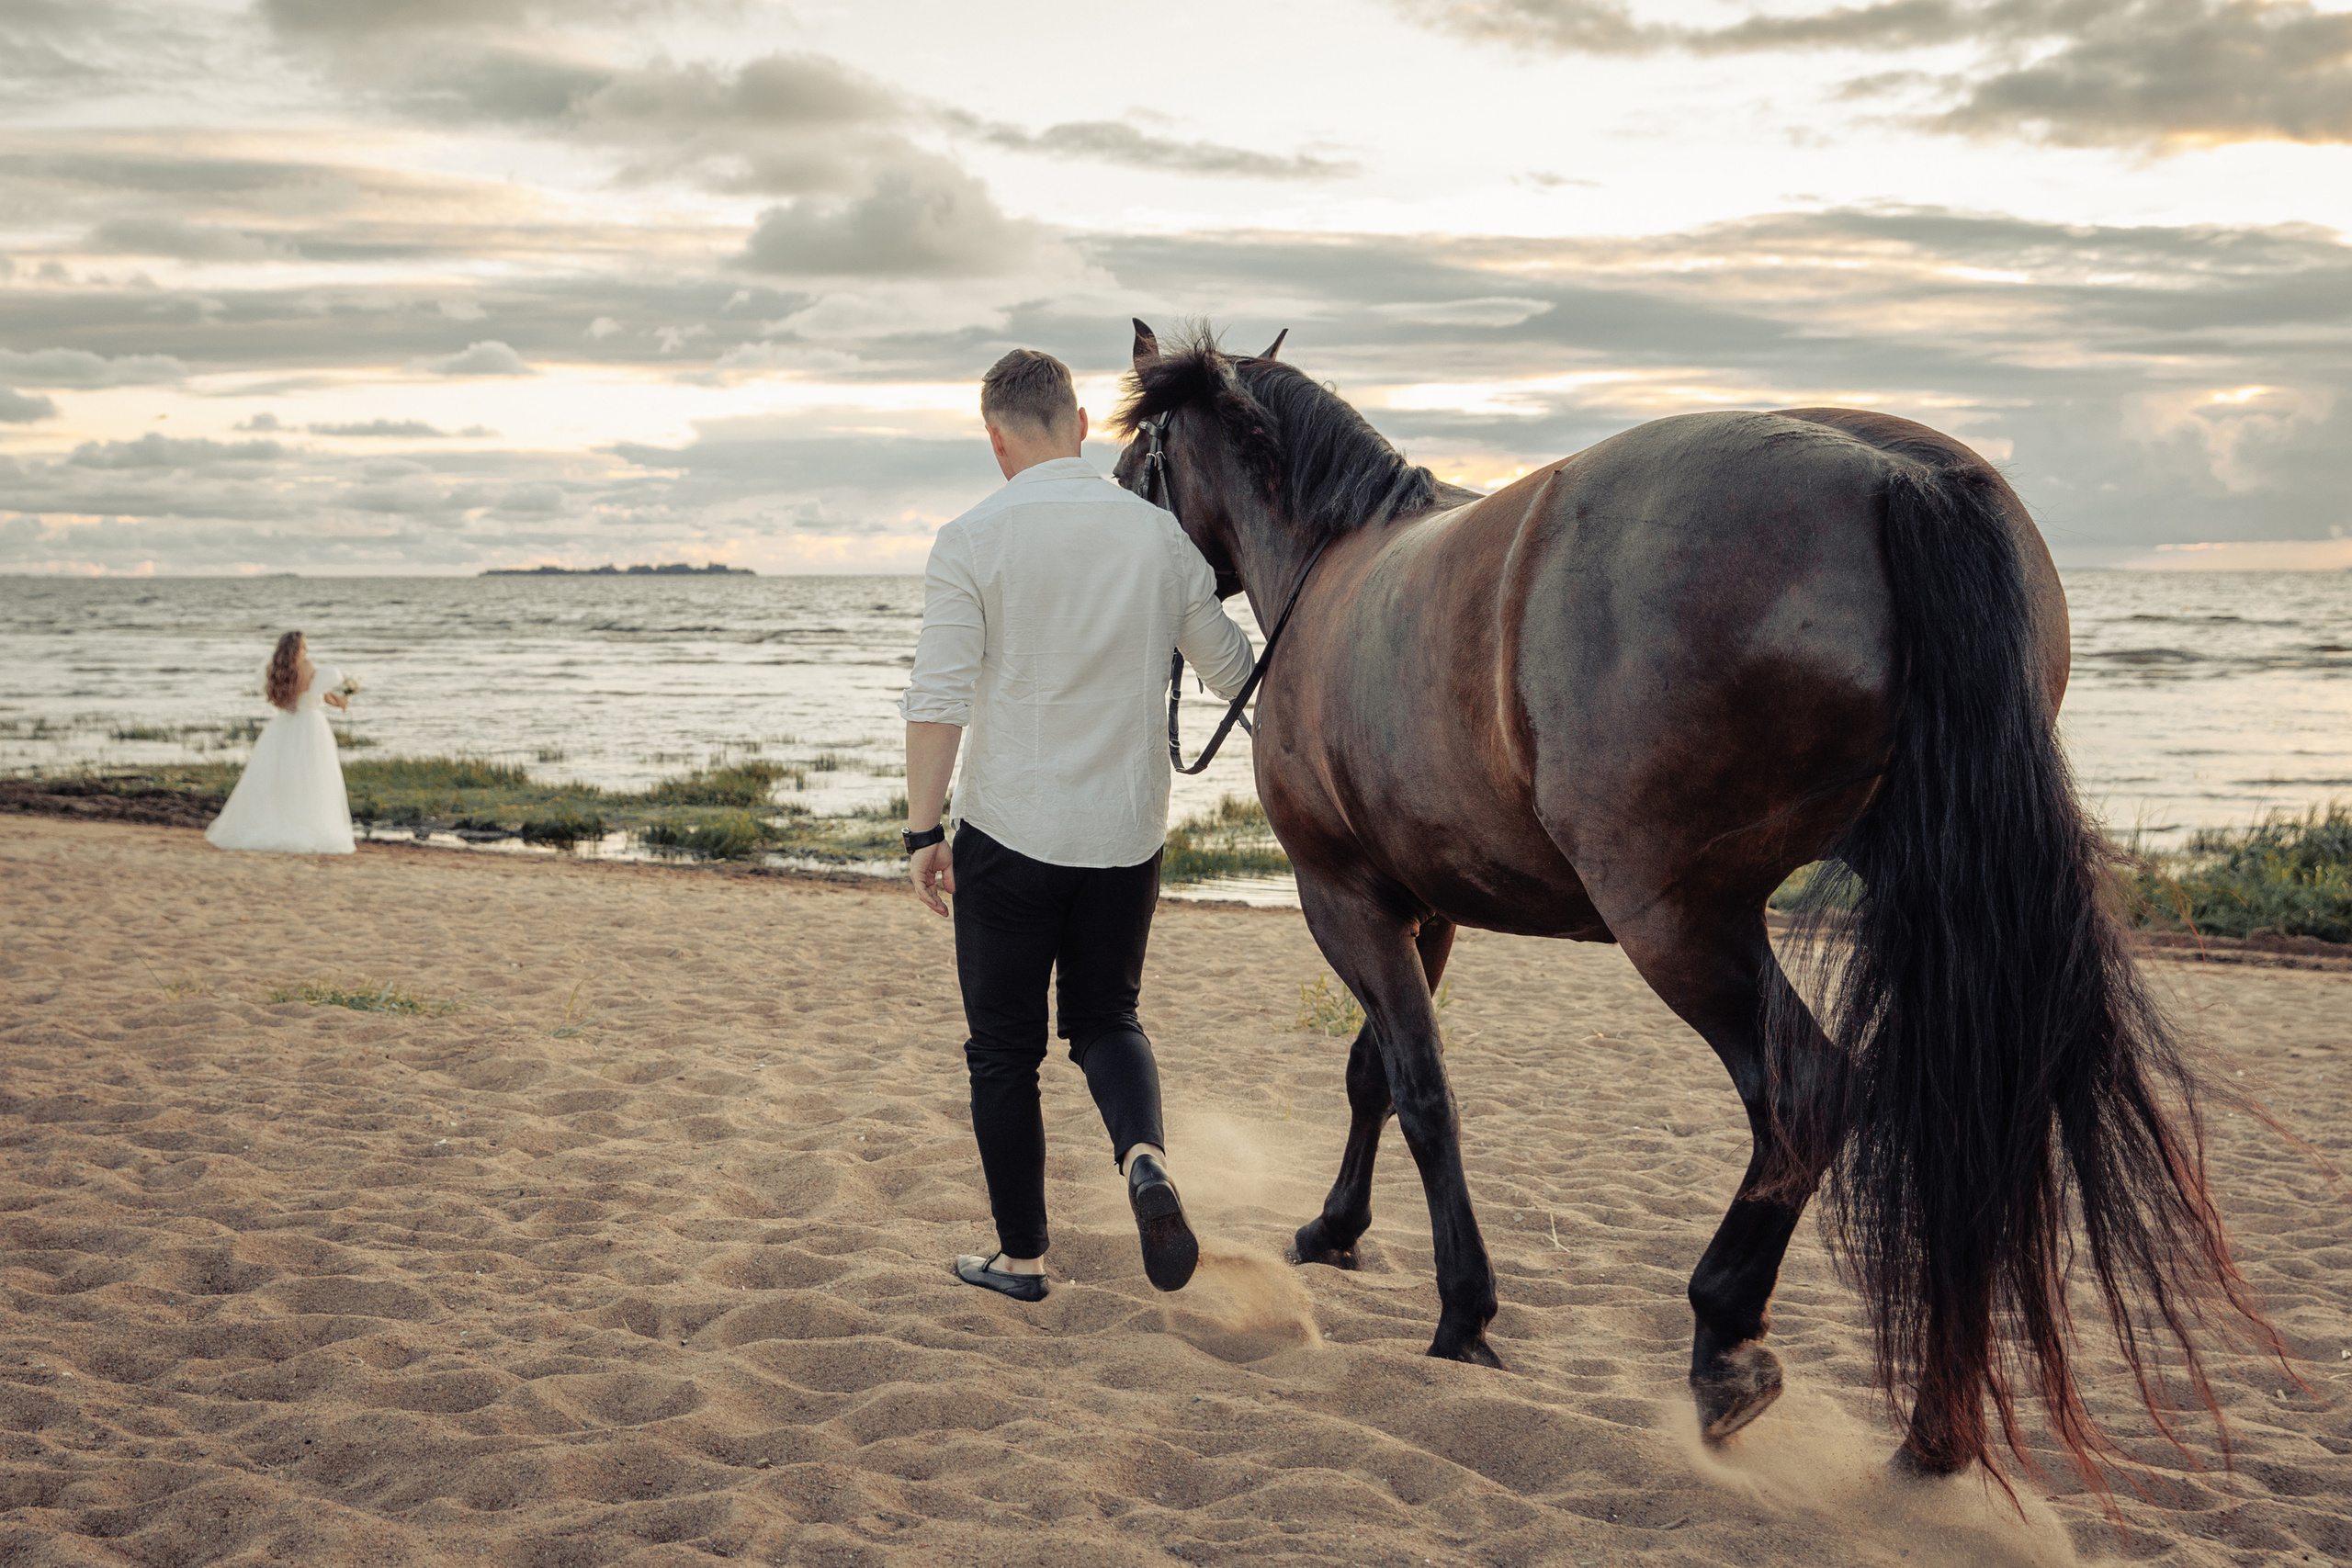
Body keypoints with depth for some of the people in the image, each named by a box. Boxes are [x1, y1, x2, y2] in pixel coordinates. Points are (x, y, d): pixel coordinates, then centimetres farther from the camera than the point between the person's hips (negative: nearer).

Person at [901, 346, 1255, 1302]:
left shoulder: (973, 542, -10)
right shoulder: (1158, 534, 1)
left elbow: (938, 702, -13)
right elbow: (1233, 671, 11)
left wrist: (923, 832, -5)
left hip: (1010, 832, -3)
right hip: (1128, 832, 3)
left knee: (1004, 1048, 11)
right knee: (1105, 1019, 19)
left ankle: (1020, 1256, 18)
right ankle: (1144, 1154, -10)